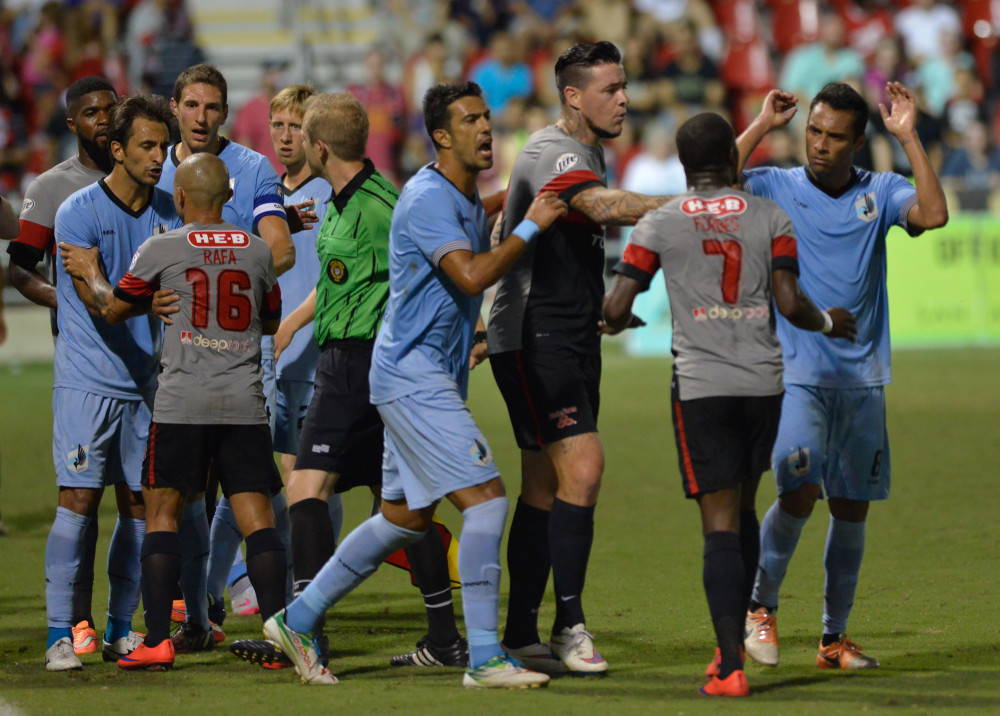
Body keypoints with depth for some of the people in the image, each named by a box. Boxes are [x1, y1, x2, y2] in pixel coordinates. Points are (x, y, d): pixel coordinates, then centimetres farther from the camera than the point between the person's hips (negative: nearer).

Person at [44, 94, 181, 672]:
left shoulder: (169, 213, 9)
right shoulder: (78, 212, -7)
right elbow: (94, 300, -17)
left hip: (146, 383, 5)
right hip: (87, 380, -5)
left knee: (139, 504, 5)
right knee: (79, 499, -10)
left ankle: (121, 630, 15)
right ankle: (61, 633, -7)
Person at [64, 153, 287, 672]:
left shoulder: (161, 250, -1)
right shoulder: (259, 251, 8)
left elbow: (114, 312, 11)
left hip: (182, 403, -2)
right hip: (245, 402, 2)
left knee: (162, 513, 5)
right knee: (256, 517, 2)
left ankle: (157, 640, -1)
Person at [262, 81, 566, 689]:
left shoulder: (470, 201, 15)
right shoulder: (427, 199, -16)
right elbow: (471, 276, -27)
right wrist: (530, 227, -20)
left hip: (436, 375, 10)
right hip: (412, 373, -10)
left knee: (405, 516, 14)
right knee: (486, 497, -15)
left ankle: (297, 620, 22)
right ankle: (485, 659, -13)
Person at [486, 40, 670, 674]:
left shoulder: (590, 153, 17)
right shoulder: (552, 153, -16)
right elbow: (604, 206, -36)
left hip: (573, 342, 10)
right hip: (533, 342, -10)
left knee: (546, 489, 8)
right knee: (582, 467, -18)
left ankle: (521, 635, 10)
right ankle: (569, 625, -15)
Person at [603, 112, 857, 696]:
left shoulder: (659, 225, 1)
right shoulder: (771, 218, 3)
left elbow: (617, 308, -2)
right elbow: (790, 304, -4)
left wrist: (618, 321, 22)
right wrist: (828, 323, 16)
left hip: (701, 385, -2)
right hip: (764, 383, 2)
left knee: (721, 523, -5)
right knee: (744, 508, 20)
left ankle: (730, 666, -14)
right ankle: (734, 640, 27)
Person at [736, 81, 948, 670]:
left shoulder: (880, 193, 6)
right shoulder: (776, 189, 1)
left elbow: (933, 214, -12)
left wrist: (908, 137, -12)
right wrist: (762, 125, -10)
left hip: (862, 378, 3)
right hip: (796, 374, -3)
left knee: (852, 507, 6)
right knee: (800, 492, -18)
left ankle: (835, 638, 16)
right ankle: (760, 606, 2)